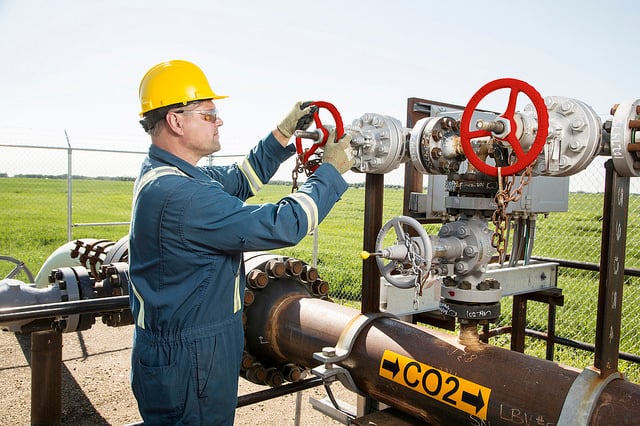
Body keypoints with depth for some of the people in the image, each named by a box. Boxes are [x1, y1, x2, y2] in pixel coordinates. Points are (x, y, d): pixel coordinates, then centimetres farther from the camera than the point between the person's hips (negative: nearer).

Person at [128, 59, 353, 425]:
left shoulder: (159, 173, 4)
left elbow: (240, 181, 14)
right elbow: (281, 226, -29)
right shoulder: (179, 194, -30)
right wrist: (332, 170, -17)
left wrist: (284, 133, 6)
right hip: (188, 364, -10)